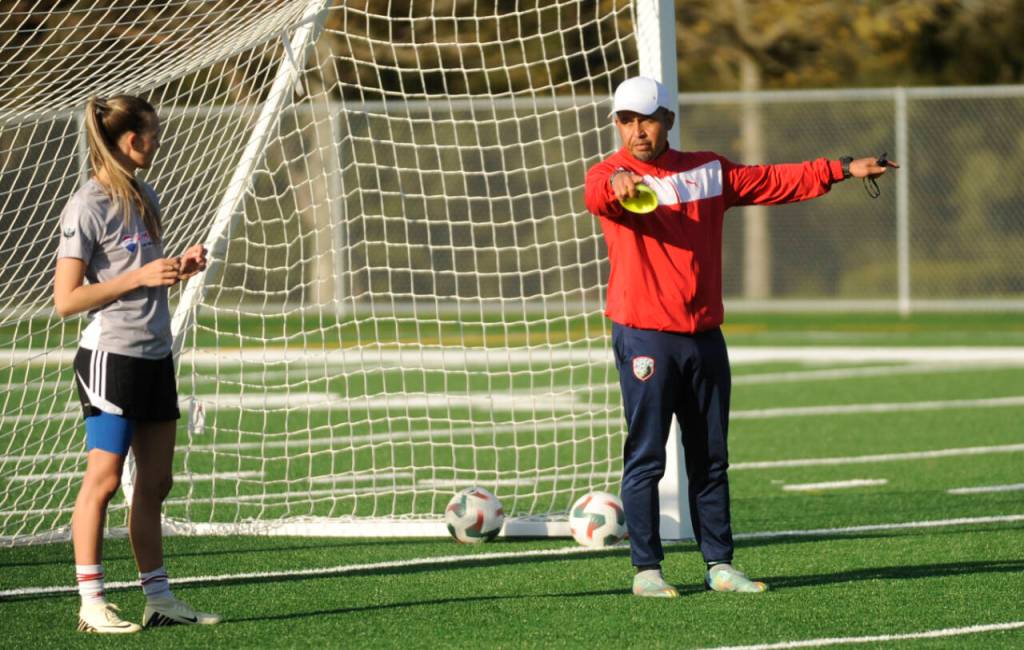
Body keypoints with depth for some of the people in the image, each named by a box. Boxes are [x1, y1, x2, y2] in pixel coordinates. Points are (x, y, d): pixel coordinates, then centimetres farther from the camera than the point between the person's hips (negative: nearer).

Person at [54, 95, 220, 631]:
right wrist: (140, 276, -18)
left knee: (155, 482, 9)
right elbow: (67, 300, -14)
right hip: (112, 356, -8)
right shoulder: (88, 207, -12)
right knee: (104, 477, -8)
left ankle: (158, 597, 13)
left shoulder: (145, 198, 14)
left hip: (155, 356, 8)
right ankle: (91, 602, -4)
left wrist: (179, 267, 6)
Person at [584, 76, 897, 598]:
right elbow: (596, 194, -28)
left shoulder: (708, 170, 12)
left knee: (711, 458, 9)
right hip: (644, 335, -5)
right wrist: (618, 184, -52)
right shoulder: (612, 175, -4)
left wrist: (844, 170, 16)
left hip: (704, 335, 5)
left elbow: (776, 182, 19)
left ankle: (719, 564, 16)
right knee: (645, 456, -6)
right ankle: (646, 569, -1)